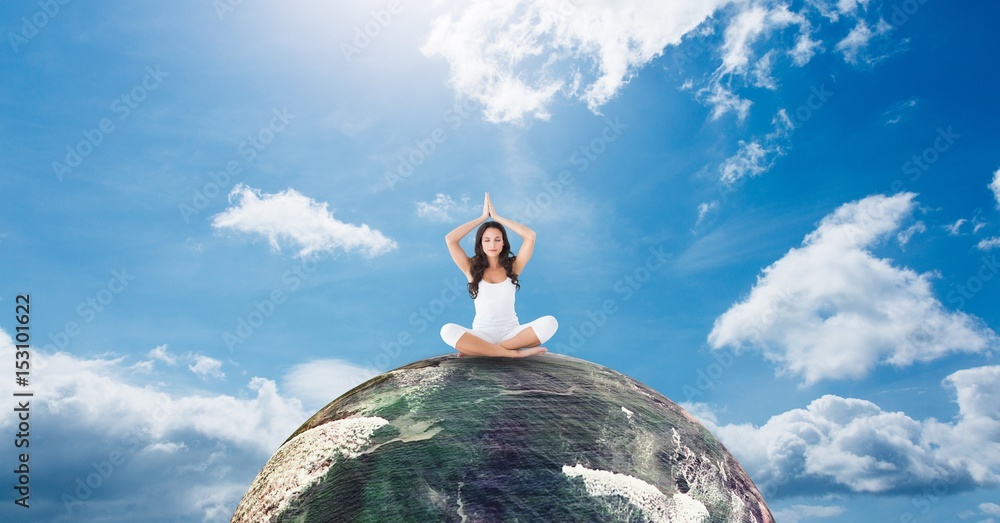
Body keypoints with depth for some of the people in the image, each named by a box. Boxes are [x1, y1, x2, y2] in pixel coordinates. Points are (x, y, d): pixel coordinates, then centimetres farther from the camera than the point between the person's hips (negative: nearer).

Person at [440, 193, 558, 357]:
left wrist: (496, 216, 0)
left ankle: (477, 349, -24)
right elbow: (450, 239, -7)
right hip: (482, 334, -1)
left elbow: (530, 235, -6)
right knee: (448, 331, -32)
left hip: (511, 332, 1)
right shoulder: (472, 268, 5)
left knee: (549, 323, -27)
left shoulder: (512, 267, 6)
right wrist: (483, 217, 1)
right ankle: (514, 352, -30)